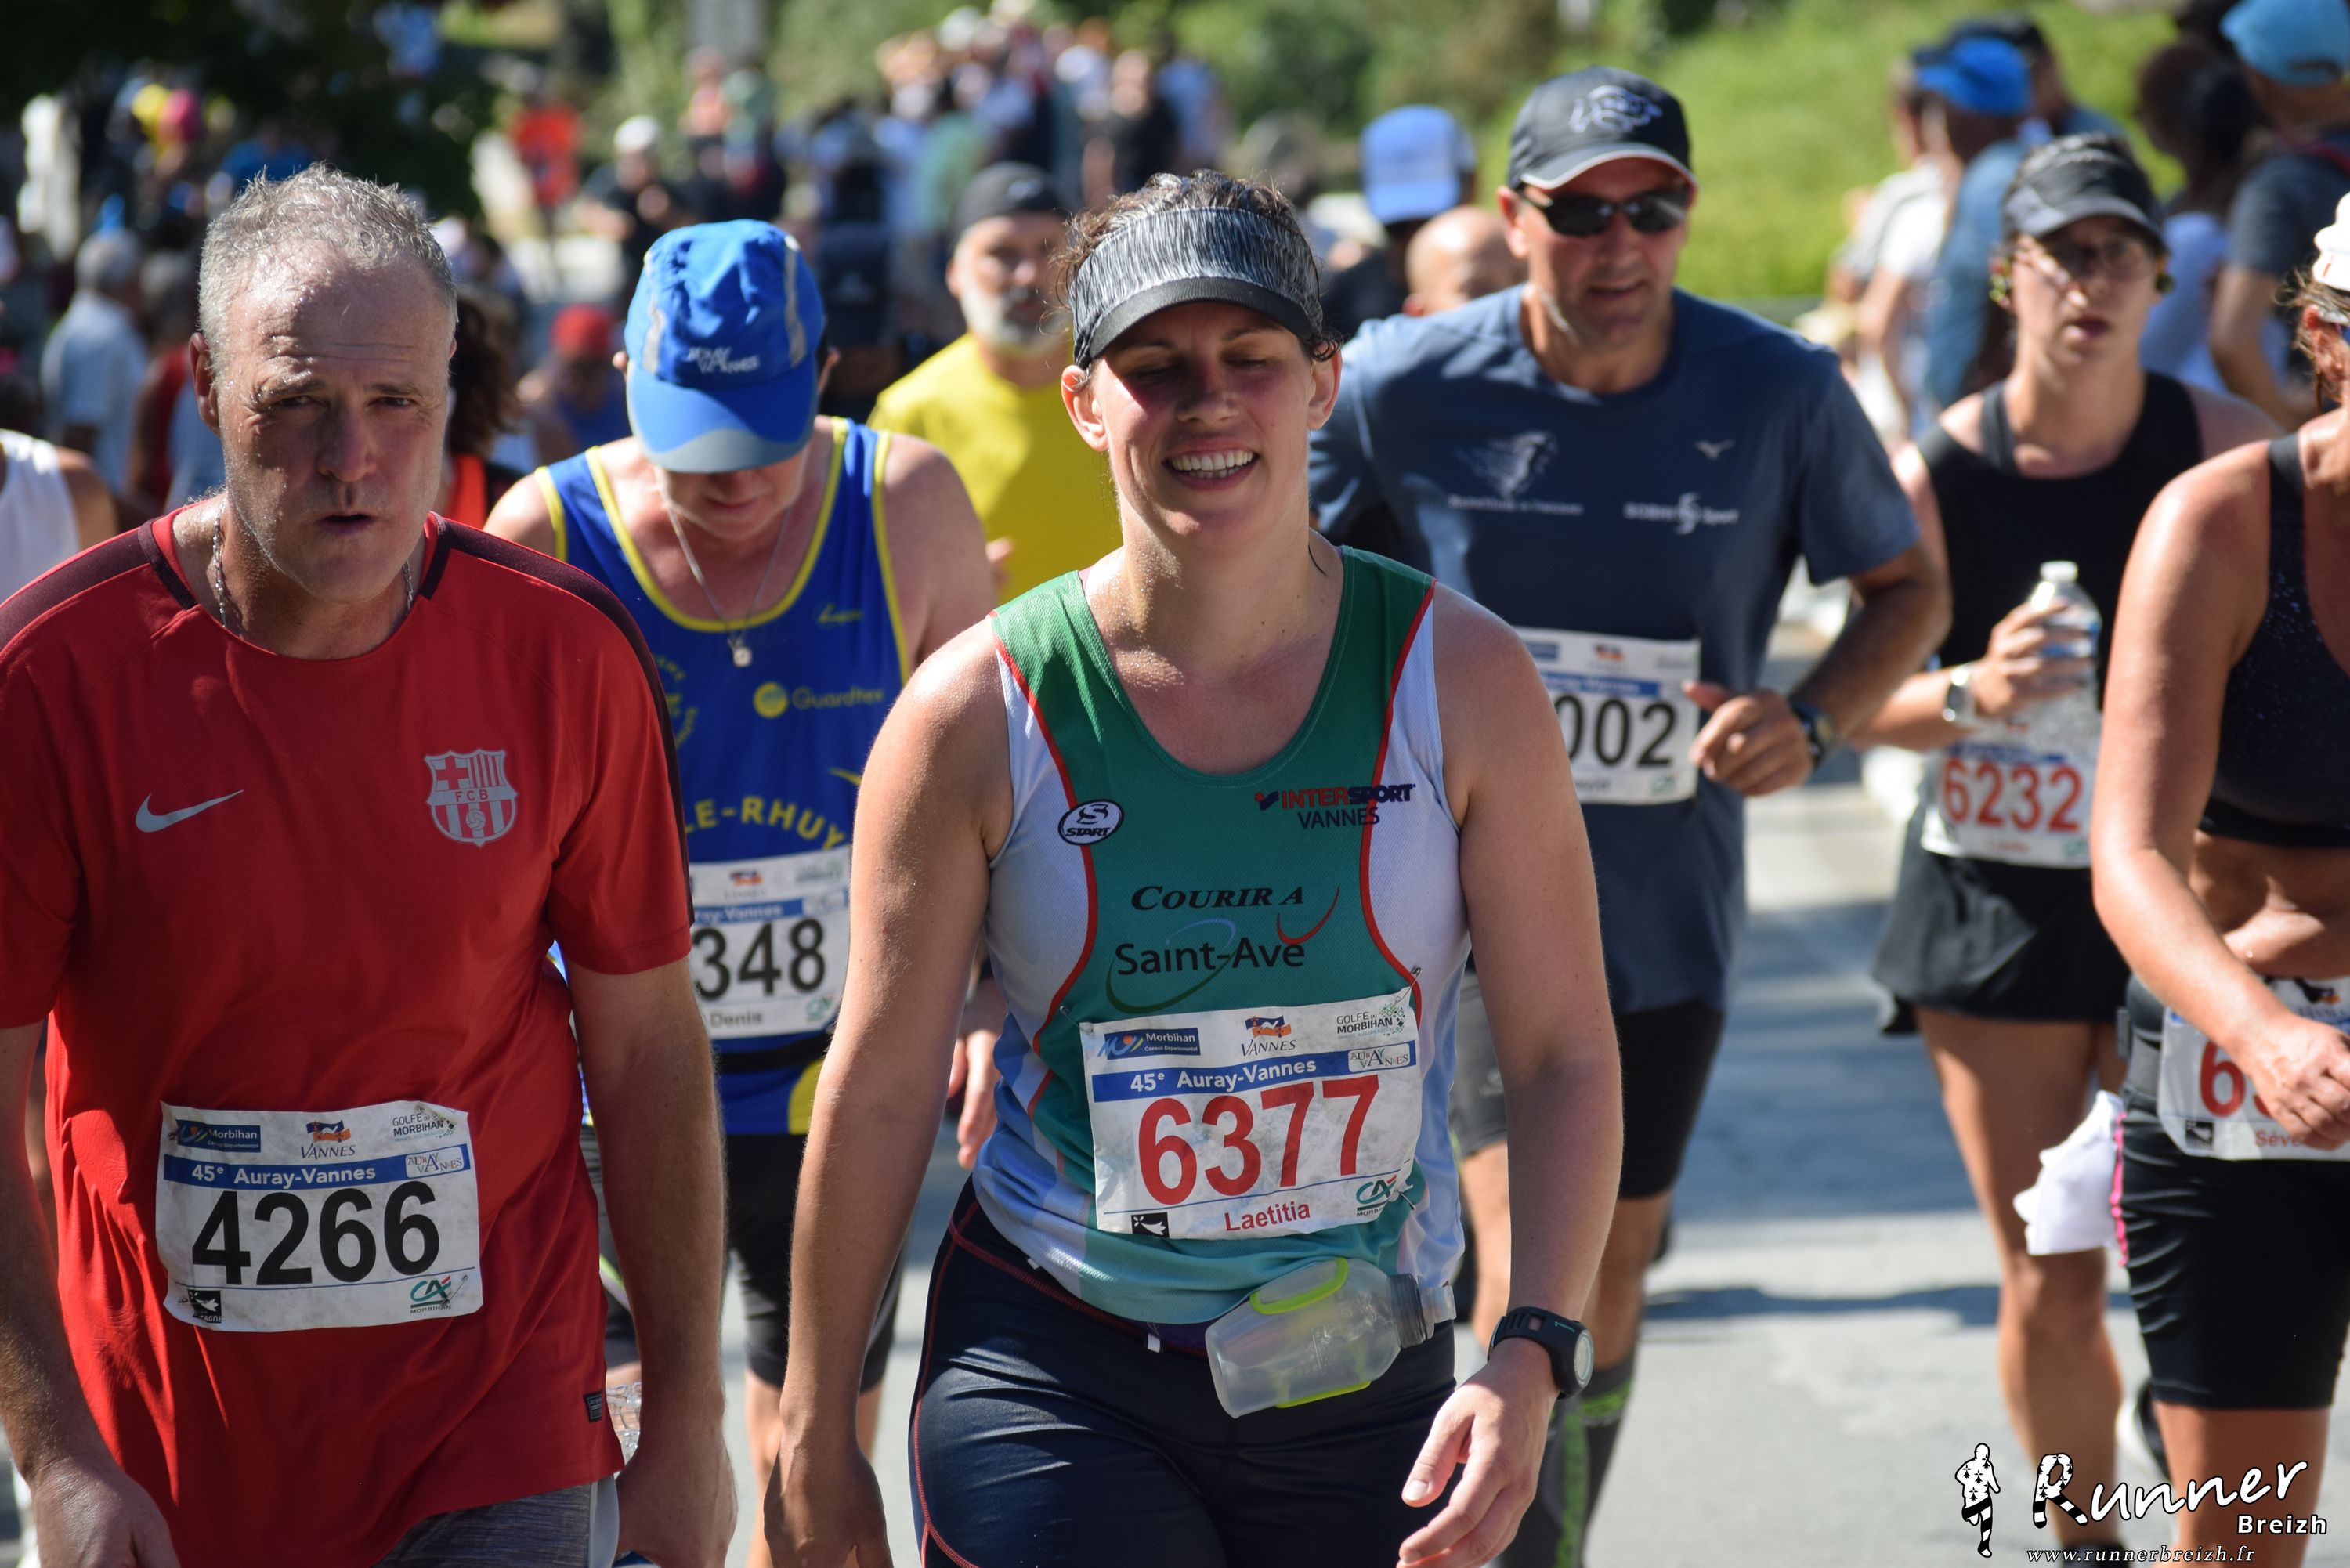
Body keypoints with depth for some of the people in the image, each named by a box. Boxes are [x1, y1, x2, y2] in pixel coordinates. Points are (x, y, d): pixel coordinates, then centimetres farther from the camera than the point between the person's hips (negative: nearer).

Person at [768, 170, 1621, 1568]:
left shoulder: (1460, 679, -4)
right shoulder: (979, 716, -7)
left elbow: (1567, 1054, -1)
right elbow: (882, 1089, 0)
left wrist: (1532, 1362, -14)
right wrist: (818, 1436, 5)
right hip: (1051, 1376, -2)